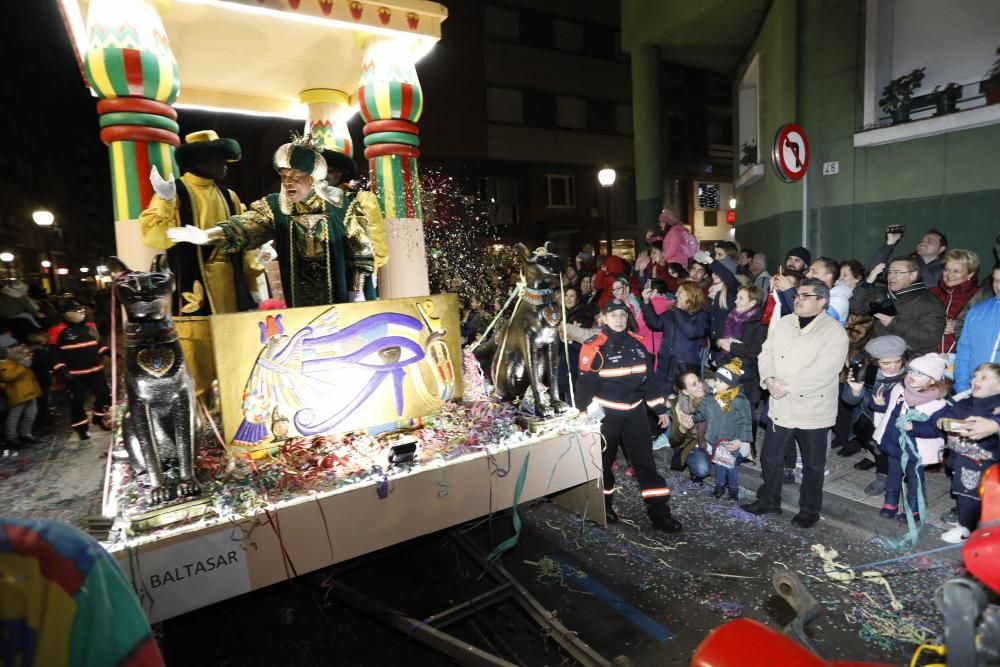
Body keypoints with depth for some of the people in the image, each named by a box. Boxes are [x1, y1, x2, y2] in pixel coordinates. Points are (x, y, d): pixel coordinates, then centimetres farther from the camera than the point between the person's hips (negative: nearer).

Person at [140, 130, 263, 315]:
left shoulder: (227, 195, 17)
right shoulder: (176, 192, -3)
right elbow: (155, 236, -12)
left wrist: (253, 282, 9)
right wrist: (166, 201, -25)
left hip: (232, 285, 6)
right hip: (196, 284, -6)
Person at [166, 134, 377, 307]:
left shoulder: (341, 206, -6)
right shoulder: (274, 207, -1)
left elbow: (361, 249, -3)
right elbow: (246, 225, -17)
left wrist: (358, 292, -5)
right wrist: (207, 236, -35)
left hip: (340, 297, -2)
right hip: (298, 301, 2)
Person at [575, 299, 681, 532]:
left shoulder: (636, 343, 4)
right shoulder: (594, 347, -12)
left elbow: (648, 377, 11)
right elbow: (585, 384, -10)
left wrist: (660, 408, 11)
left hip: (635, 412, 4)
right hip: (605, 414, -4)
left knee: (645, 460, 4)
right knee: (604, 461, 11)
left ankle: (659, 513, 11)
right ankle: (604, 506, 31)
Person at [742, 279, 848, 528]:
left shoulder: (834, 332, -12)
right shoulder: (784, 323, 6)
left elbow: (823, 371, -22)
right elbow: (766, 353, 3)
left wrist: (787, 386, -22)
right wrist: (769, 379, -15)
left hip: (813, 409, -5)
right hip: (781, 406, 5)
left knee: (812, 463, 12)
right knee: (770, 456, 13)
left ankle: (810, 509, 31)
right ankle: (769, 500, 32)